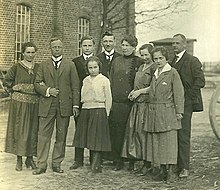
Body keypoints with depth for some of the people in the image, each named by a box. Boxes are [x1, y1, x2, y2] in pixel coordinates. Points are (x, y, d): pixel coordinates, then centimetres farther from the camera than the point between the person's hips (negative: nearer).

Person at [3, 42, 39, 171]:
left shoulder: (38, 67, 9)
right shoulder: (17, 67, -1)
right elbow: (6, 82, 4)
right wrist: (17, 88, -6)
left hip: (34, 103, 3)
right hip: (19, 102, -3)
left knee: (33, 130, 6)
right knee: (19, 130, 0)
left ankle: (30, 158, 18)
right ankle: (19, 159, 9)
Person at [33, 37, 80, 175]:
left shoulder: (70, 65, 8)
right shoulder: (44, 66, 12)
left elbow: (75, 86, 4)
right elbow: (37, 83, 9)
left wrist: (75, 104, -3)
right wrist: (47, 90, -10)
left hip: (64, 105, 0)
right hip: (47, 105, 0)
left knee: (61, 136, 5)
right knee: (44, 135, -1)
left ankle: (57, 163, 16)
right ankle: (42, 165, 4)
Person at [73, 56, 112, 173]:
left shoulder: (104, 80, -1)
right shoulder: (85, 80, 13)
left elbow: (108, 99, -1)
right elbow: (82, 97, 16)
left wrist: (106, 114, -2)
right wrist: (81, 108, 8)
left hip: (98, 111, -5)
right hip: (85, 111, 5)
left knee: (97, 139, -5)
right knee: (89, 139, 6)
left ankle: (96, 166, -1)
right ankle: (95, 164, 13)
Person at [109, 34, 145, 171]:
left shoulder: (140, 62, 0)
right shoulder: (116, 61, 14)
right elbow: (111, 81, 15)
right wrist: (110, 99, 10)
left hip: (130, 102, -4)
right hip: (116, 102, 4)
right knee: (116, 133, 3)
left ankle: (132, 161, 14)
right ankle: (118, 161, 13)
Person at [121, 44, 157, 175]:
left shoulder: (154, 68, -9)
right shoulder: (141, 67, 19)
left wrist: (139, 91, -10)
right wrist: (134, 91, 9)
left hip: (147, 104, -9)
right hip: (137, 104, 9)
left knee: (143, 132, -8)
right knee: (134, 131, 6)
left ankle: (148, 164, 1)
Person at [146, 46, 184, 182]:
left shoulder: (172, 72, -4)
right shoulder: (155, 74, 16)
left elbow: (179, 93, -7)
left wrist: (179, 111, -11)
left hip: (168, 111, -7)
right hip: (154, 113, 7)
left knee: (169, 141, -6)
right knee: (156, 142, 6)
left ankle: (171, 172, -1)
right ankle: (162, 171, 13)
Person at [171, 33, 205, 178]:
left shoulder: (192, 61, -3)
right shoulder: (171, 62, 16)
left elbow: (200, 81, -10)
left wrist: (188, 96, -12)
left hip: (185, 104, -6)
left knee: (183, 135, -6)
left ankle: (184, 168, 0)